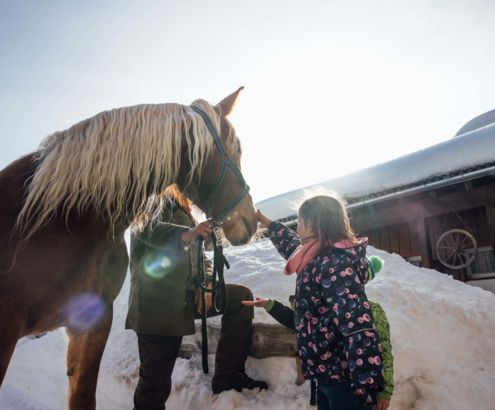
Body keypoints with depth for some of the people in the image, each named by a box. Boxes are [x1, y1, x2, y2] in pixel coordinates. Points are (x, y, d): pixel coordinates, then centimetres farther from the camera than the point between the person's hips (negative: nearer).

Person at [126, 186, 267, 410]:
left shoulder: (181, 209, 20)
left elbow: (199, 254, 17)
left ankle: (227, 377, 6)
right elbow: (149, 230, -26)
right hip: (156, 301, -7)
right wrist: (187, 234, -44)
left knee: (241, 297, 2)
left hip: (187, 294, 7)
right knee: (156, 378, -7)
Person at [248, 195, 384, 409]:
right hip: (328, 371, 9)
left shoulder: (334, 264, -23)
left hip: (343, 377, -9)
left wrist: (368, 390, -29)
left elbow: (359, 329, -29)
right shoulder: (320, 258, 6)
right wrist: (268, 224, 40)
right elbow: (292, 244, 29)